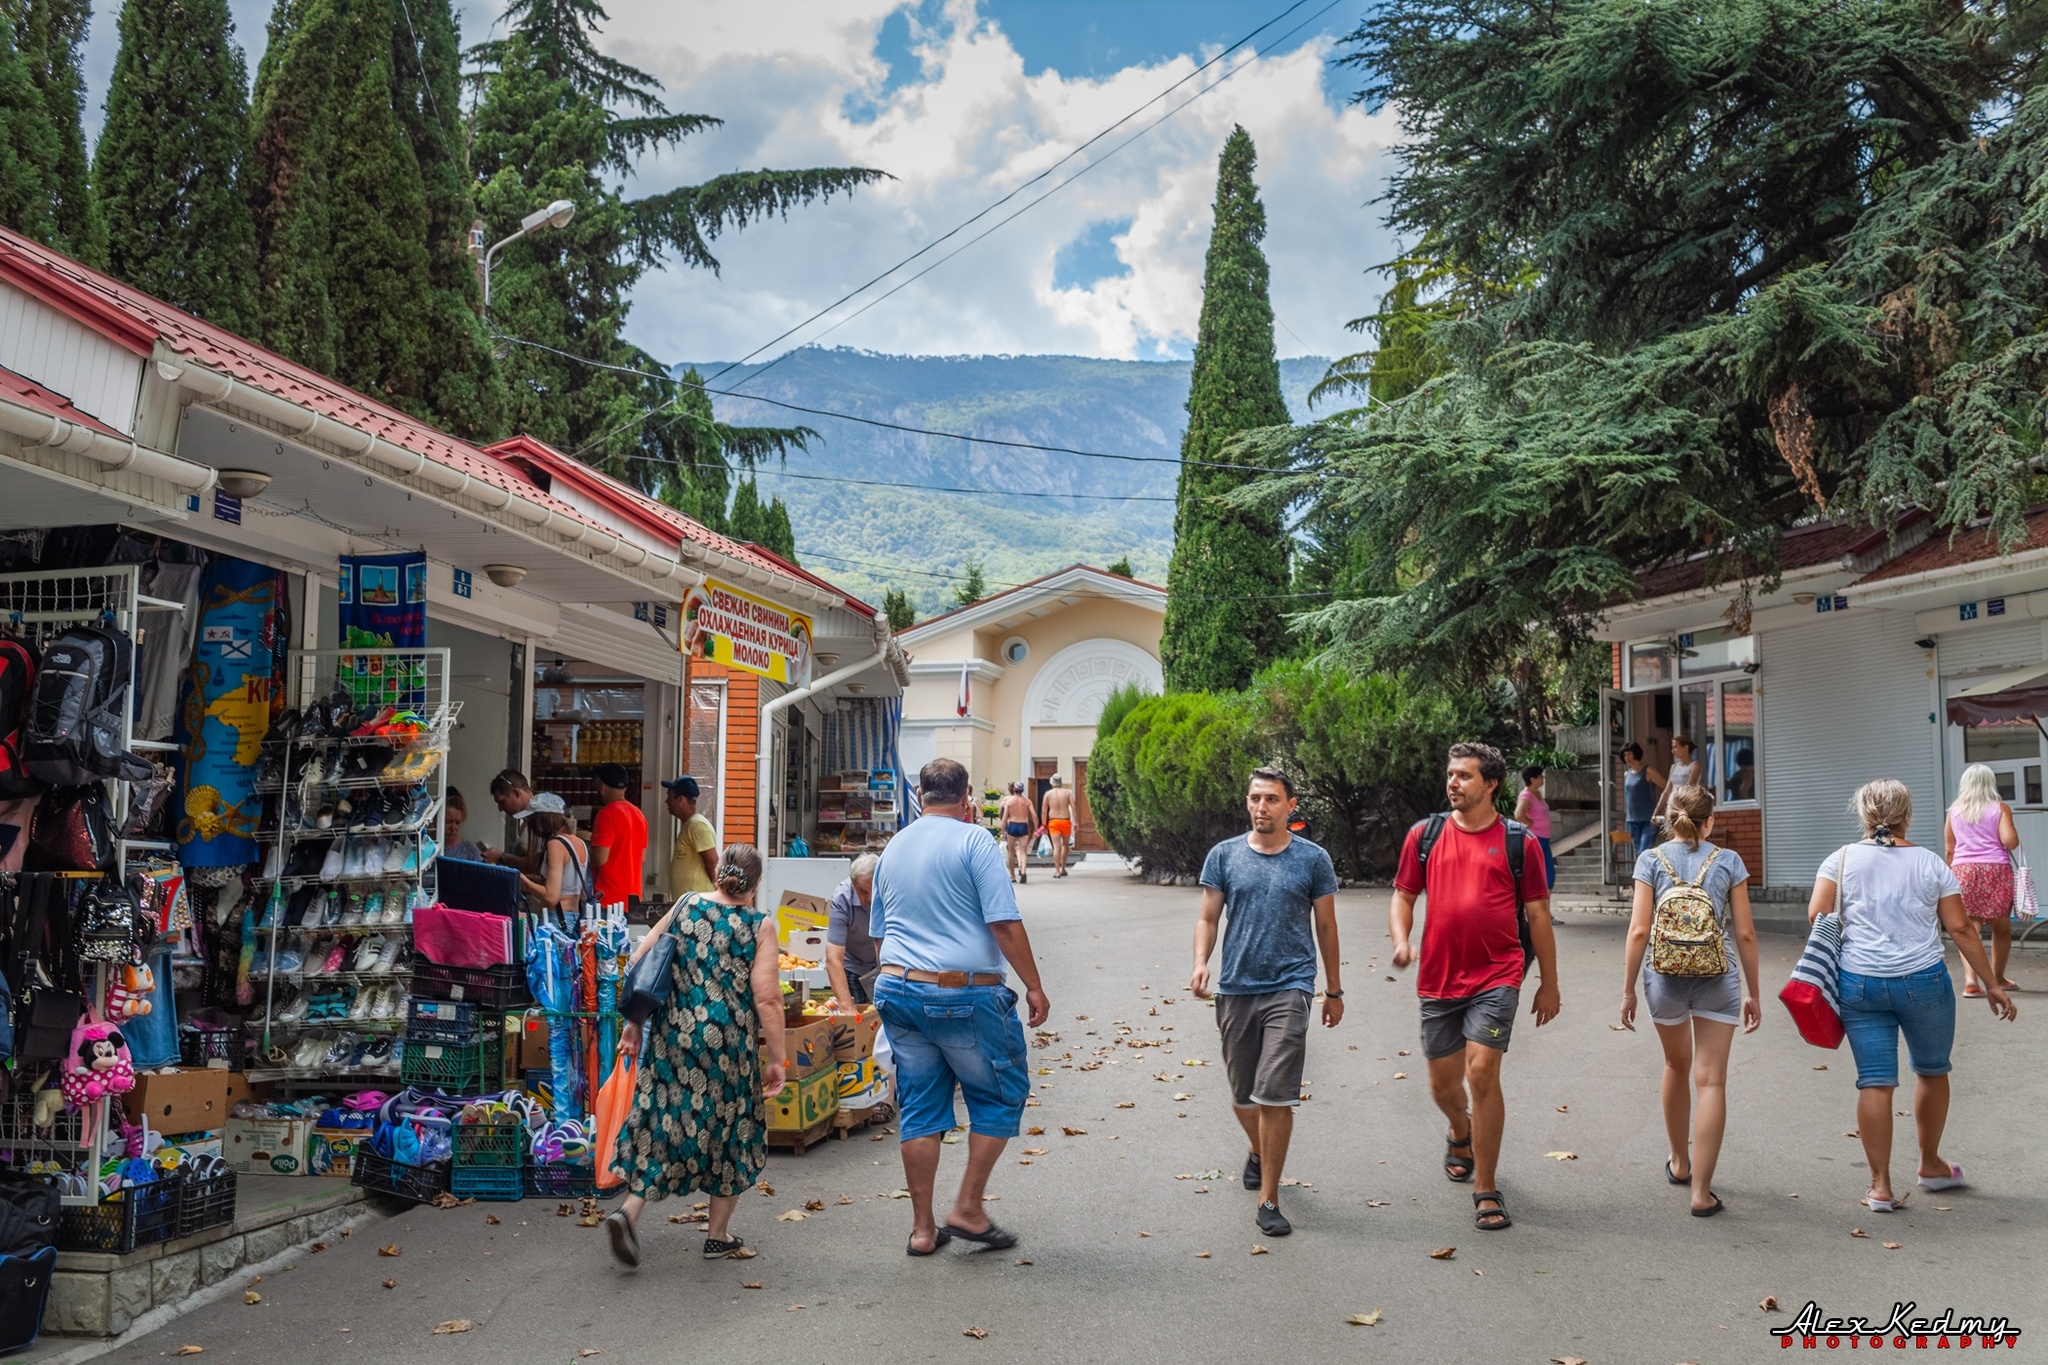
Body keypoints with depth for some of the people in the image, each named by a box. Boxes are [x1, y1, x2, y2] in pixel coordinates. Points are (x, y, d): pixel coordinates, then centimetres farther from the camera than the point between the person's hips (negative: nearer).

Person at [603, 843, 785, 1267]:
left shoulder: (685, 906, 6)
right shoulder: (760, 925, -4)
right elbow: (766, 998, -10)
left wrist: (634, 1023, 13)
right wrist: (776, 1059, -4)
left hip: (672, 1032, 3)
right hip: (727, 1041, -3)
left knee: (662, 1121, 13)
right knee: (729, 1128, 13)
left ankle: (629, 1210, -5)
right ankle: (718, 1236, 21)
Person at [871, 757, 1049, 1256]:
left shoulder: (892, 849, 12)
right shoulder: (973, 840, -8)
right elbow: (1005, 924, -14)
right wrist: (1034, 986, -7)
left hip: (898, 989, 6)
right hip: (966, 993, -6)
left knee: (919, 1107, 11)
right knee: (1001, 1094, 11)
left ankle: (923, 1228, 15)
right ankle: (968, 1209, 10)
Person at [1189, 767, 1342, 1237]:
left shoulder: (1313, 860, 1)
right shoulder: (1224, 856, 4)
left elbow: (1326, 927, 9)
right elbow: (1208, 918, 6)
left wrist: (1334, 991, 13)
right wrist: (1200, 963, -12)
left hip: (1288, 988, -2)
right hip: (1235, 988, 2)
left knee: (1274, 1096, -10)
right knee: (1242, 1094, 14)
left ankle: (1269, 1201, -1)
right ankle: (1259, 1152, 45)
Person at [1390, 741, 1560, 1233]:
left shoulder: (1517, 840, 0)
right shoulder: (1424, 836, 5)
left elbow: (1538, 914, 5)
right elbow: (1403, 896, 10)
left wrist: (1549, 985, 6)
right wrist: (1401, 939, -11)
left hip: (1496, 976, -3)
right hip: (1438, 978, 3)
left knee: (1482, 1071, -15)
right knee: (1442, 1082, 13)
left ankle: (1486, 1191, -1)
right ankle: (1462, 1132, 49)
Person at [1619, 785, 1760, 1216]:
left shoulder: (1651, 861, -1)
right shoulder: (1728, 861, 0)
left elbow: (1639, 930, -5)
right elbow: (1745, 933, 0)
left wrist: (1627, 990, 2)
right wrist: (1752, 992, 9)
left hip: (1666, 978, 1)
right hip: (1717, 980, -1)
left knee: (1677, 1066, 22)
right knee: (1711, 1081, 1)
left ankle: (1679, 1163, 38)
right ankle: (1701, 1192, -2)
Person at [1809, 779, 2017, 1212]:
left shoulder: (1843, 859, 2)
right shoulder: (1930, 863, 3)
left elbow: (1816, 915, -7)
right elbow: (1960, 928, 0)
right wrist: (1992, 985, 6)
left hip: (1859, 983, 0)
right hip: (1923, 981, 0)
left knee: (1875, 1082, 2)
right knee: (1932, 1070, 21)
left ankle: (1880, 1186, 5)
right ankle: (1931, 1165, 36)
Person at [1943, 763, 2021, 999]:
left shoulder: (1954, 811, 11)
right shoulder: (2000, 808, 3)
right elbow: (2009, 840, -10)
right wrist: (2016, 839, 12)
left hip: (1963, 871, 1)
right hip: (1996, 870, -1)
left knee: (1967, 928, -3)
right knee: (2001, 927, 16)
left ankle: (1970, 979, -19)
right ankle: (1997, 978, 28)